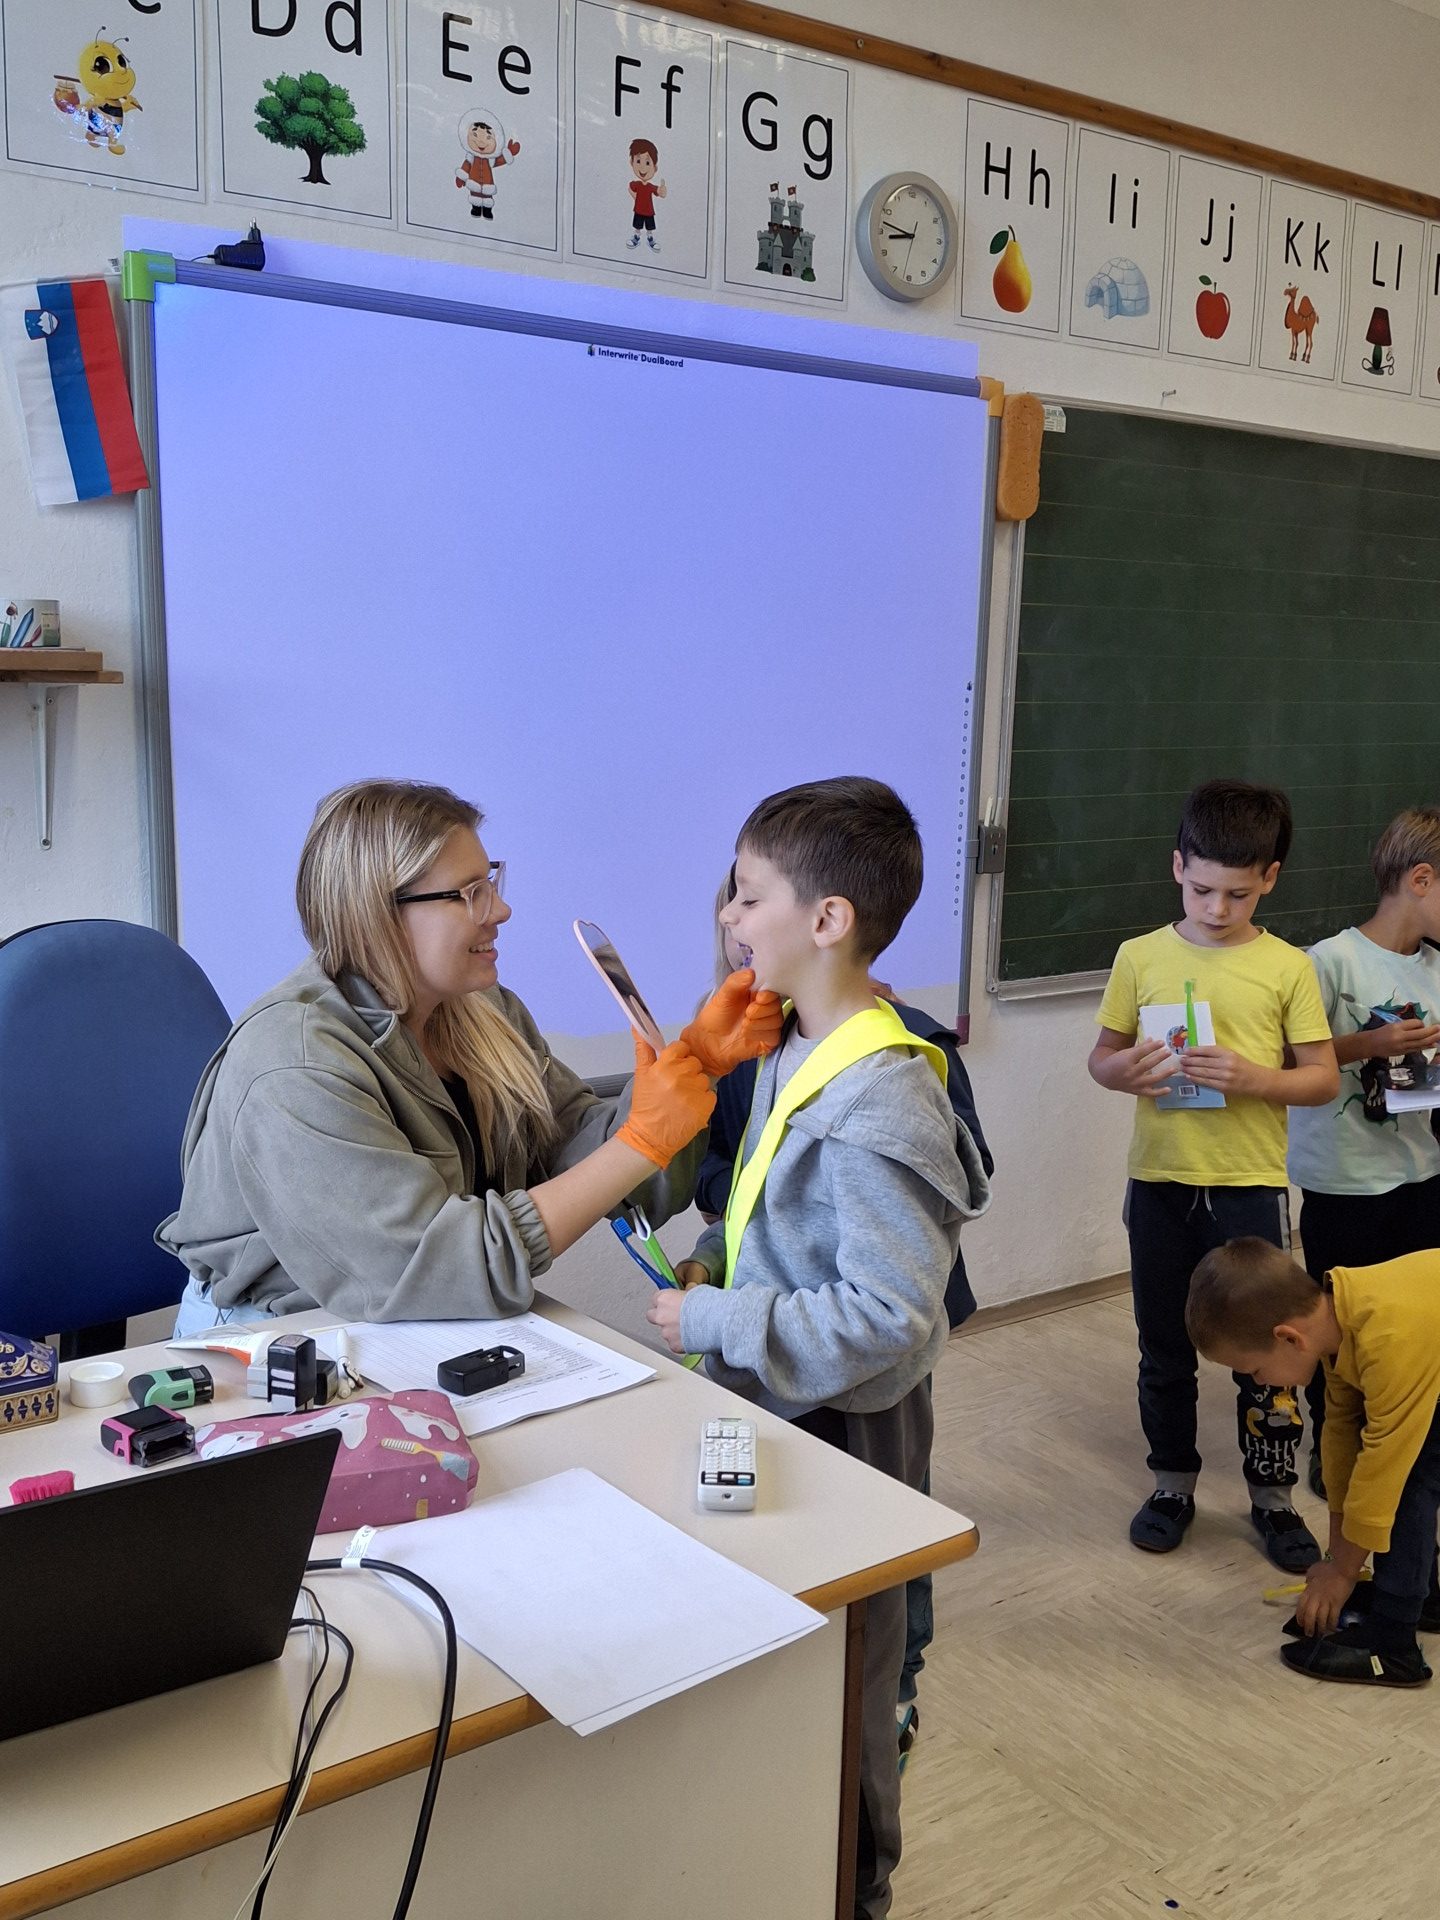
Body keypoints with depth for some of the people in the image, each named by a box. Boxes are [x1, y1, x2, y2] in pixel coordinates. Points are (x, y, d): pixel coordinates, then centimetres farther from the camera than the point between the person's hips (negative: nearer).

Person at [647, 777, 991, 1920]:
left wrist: (711, 1323, -24)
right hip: (782, 1408, 9)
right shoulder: (798, 1050, 2)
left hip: (847, 1431, -9)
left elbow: (885, 1319, -30)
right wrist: (713, 1259, 0)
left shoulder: (879, 1103, -28)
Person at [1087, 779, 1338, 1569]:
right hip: (1159, 1183, 2)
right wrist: (1128, 1071, -17)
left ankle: (1272, 1497, 26)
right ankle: (1172, 1484, 32)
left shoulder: (1288, 968, -4)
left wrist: (1253, 1078, -20)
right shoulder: (1141, 957, 0)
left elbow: (1323, 1078, -2)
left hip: (1250, 1185, -1)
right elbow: (1100, 1057, 6)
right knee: (1164, 1348, 14)